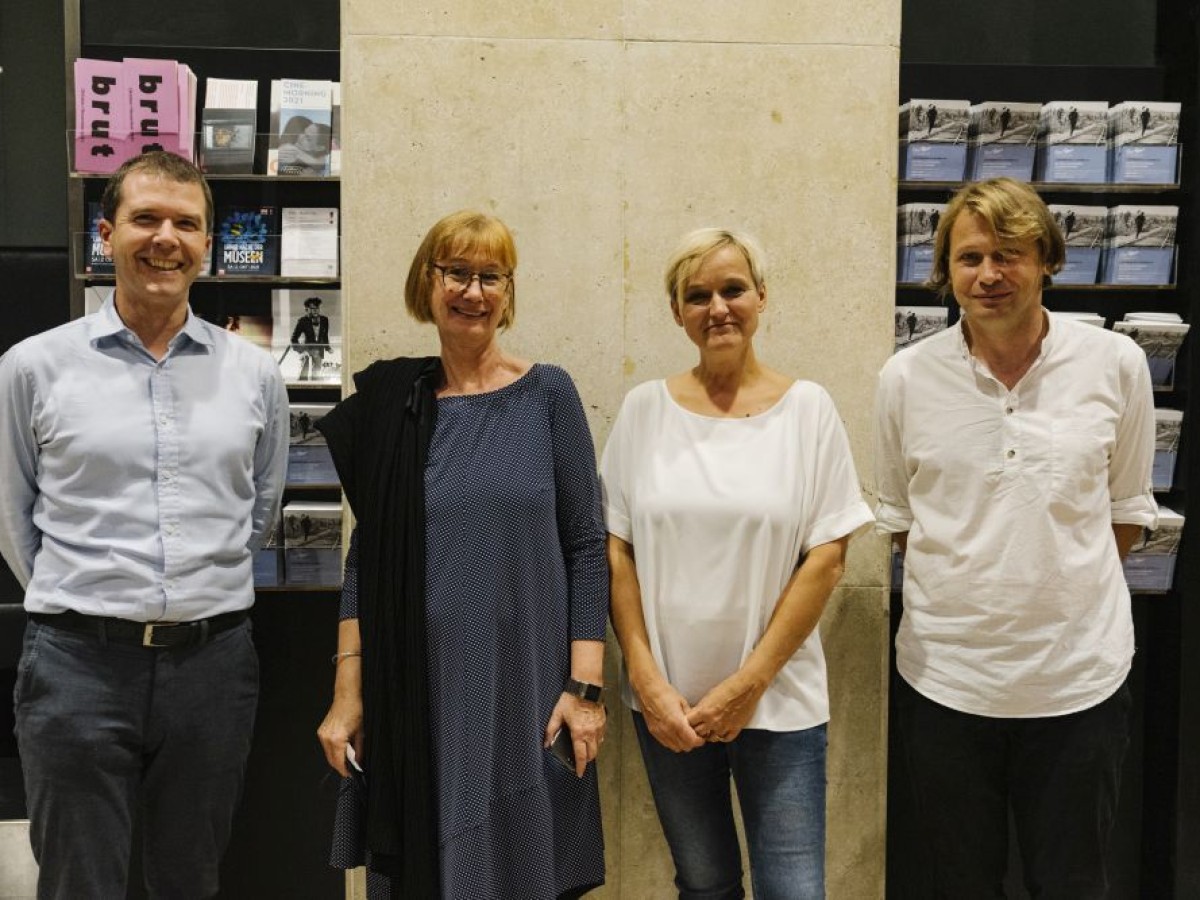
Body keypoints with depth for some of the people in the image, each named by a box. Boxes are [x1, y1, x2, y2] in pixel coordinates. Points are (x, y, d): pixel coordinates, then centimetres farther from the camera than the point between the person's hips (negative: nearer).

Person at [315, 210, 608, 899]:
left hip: (525, 691, -1)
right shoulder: (393, 402, 5)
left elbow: (586, 546, -2)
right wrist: (348, 693, 0)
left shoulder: (547, 394, 0)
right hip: (416, 697, 2)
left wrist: (585, 685, -8)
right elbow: (364, 558, 6)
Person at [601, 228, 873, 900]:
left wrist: (750, 682, -10)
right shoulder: (645, 408, 1)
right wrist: (647, 680, -7)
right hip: (667, 699, 2)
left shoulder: (807, 407, -3)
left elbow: (827, 558, -5)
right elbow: (616, 551, 1)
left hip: (779, 701, -1)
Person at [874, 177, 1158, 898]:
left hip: (1079, 676, 0)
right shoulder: (907, 377, -4)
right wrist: (965, 593, 4)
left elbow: (1128, 508, 8)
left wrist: (1068, 590, 4)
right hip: (945, 677, 1)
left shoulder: (1116, 364, -4)